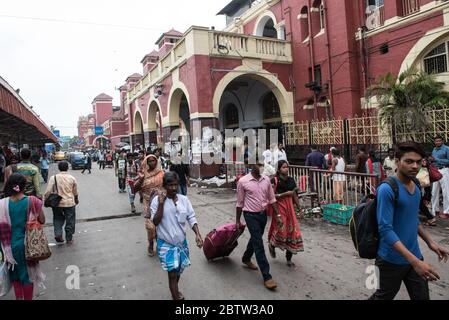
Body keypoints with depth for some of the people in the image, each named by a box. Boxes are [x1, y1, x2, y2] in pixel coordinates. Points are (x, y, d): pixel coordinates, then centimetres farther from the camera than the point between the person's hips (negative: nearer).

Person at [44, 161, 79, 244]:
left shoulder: (54, 178, -8)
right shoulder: (72, 178, -3)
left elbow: (48, 191, -10)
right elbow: (75, 192, 9)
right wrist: (76, 200, 25)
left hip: (57, 203, 0)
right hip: (70, 203, 0)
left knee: (58, 219, 21)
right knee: (70, 221, 11)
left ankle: (58, 233, 4)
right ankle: (69, 239, 19)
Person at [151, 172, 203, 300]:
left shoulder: (184, 199, -4)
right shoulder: (157, 200, -12)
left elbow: (191, 218, -2)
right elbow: (156, 222, -16)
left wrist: (197, 234, -15)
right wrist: (161, 204, -24)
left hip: (181, 241, 4)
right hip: (166, 243, -4)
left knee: (178, 271, 21)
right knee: (172, 273, -3)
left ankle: (175, 291, 48)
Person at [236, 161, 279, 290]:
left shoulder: (266, 180, 0)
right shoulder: (243, 181, -13)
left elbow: (272, 199, 7)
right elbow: (240, 203, -5)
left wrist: (277, 215, 3)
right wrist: (237, 221, 0)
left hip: (263, 214, 5)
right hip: (251, 215, -5)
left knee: (255, 239, 22)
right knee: (259, 244, -5)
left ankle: (246, 259, 48)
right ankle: (266, 276, 1)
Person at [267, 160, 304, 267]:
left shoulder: (291, 180, 9)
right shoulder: (274, 180, -8)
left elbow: (294, 195, 14)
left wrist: (300, 207, 14)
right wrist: (285, 194, -18)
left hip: (289, 207, 5)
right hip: (279, 207, -5)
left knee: (293, 231, 3)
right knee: (281, 230, -9)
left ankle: (289, 259, 17)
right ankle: (272, 245, 28)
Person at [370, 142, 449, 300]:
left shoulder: (416, 187, 3)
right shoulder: (387, 189, -22)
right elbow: (385, 230, -26)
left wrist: (430, 242, 15)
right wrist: (415, 261, -29)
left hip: (415, 256, 7)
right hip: (392, 260, -7)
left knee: (422, 297, 14)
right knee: (383, 297, 12)